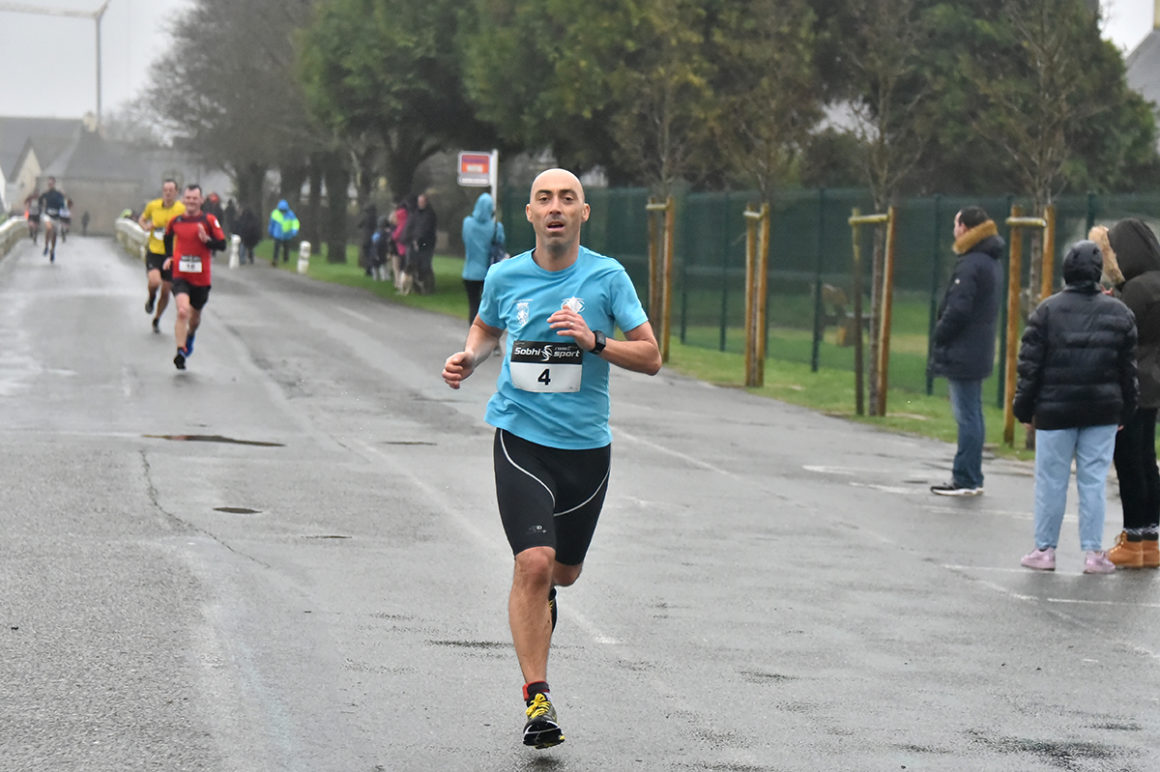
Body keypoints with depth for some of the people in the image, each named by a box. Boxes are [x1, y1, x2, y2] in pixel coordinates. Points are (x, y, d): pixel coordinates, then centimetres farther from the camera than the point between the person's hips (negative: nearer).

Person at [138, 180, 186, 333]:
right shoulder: (153, 206, -1)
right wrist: (146, 227, -6)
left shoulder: (182, 209, -7)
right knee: (154, 282, -25)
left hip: (171, 254, 0)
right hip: (154, 252, 0)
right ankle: (151, 298, 12)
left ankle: (156, 320, 29)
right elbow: (142, 219, 17)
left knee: (166, 292, 5)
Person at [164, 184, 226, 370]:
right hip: (180, 276, -1)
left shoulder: (209, 220, -5)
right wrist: (169, 257, 13)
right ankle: (181, 352, -21)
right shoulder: (175, 221, 2)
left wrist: (207, 240, -23)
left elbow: (222, 244, -5)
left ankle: (190, 336, 51)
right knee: (183, 312, -22)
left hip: (201, 278, 1)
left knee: (195, 316, 17)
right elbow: (168, 237, 24)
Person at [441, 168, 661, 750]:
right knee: (533, 562, -18)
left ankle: (540, 597, 56)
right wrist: (468, 359, 2)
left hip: (586, 445, 1)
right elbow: (485, 327, 23)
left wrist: (595, 342, -21)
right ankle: (537, 700, -12)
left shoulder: (607, 277, -5)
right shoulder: (505, 277, 1)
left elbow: (651, 357, -5)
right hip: (521, 438, -1)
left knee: (564, 571, 17)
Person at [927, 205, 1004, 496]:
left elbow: (957, 311, -22)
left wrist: (938, 338, -9)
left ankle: (965, 480, -4)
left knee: (967, 415, -7)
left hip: (962, 352, -10)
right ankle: (972, 478, 20)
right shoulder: (992, 262, 14)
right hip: (980, 351, 10)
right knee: (973, 415, 14)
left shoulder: (970, 265, -18)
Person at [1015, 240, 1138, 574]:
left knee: (1051, 481, 5)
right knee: (1094, 481, 5)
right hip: (1103, 411, 2)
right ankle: (1093, 552, 4)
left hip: (1055, 409, -2)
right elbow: (1128, 368, 7)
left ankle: (1045, 549, 10)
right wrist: (1125, 411, 15)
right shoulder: (1119, 313, 3)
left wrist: (1024, 408, 4)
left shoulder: (1047, 310, -4)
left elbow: (1030, 364, -3)